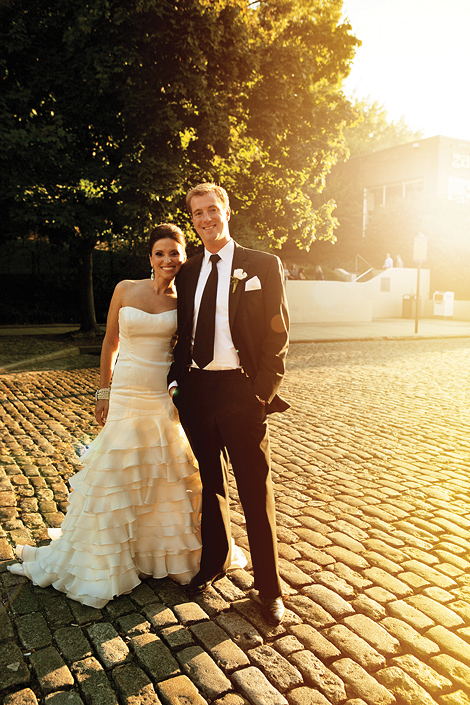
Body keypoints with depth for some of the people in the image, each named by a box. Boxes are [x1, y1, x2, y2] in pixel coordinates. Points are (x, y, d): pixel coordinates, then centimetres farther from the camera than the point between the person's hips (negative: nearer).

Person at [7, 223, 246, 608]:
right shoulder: (125, 289, -1)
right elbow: (111, 342, 5)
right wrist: (103, 393, 5)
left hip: (166, 399, 0)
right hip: (127, 395, 0)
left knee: (169, 475, 10)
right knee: (114, 476, 8)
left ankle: (171, 550, 34)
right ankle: (106, 558, 31)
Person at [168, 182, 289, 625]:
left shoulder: (263, 265, -1)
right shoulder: (187, 272, 12)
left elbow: (277, 334, -5)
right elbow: (183, 334, 15)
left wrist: (264, 390, -13)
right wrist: (176, 378, 2)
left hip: (240, 390, -4)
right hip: (195, 389, 5)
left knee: (256, 490, 3)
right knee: (210, 481, 19)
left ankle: (268, 586, 19)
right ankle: (215, 561, 39)